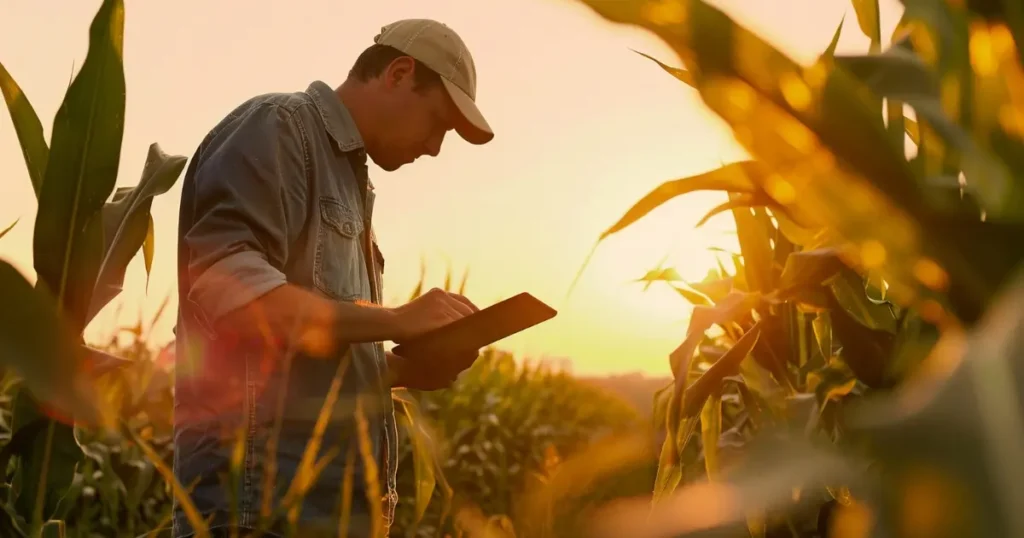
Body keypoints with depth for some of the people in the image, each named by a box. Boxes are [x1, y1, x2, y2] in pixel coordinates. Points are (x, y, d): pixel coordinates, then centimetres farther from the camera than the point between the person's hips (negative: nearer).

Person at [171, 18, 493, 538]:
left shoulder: (346, 177, 22)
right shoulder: (278, 126, -4)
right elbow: (226, 285, -21)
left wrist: (409, 368, 6)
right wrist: (397, 320, -17)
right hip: (265, 494, -9)